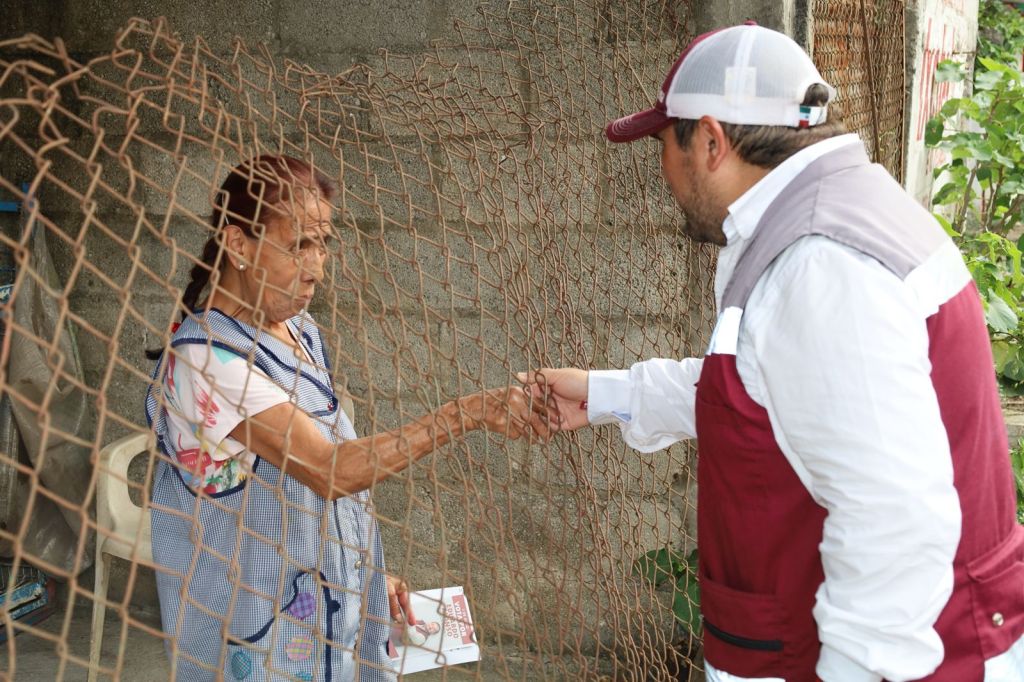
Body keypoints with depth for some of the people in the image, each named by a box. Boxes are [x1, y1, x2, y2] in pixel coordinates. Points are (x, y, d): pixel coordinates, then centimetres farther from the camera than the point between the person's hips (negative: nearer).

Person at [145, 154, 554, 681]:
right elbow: (329, 469, -30)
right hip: (258, 631, -7)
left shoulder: (303, 332, 3)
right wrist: (469, 413, -32)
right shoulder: (204, 357, -22)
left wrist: (370, 571, 11)